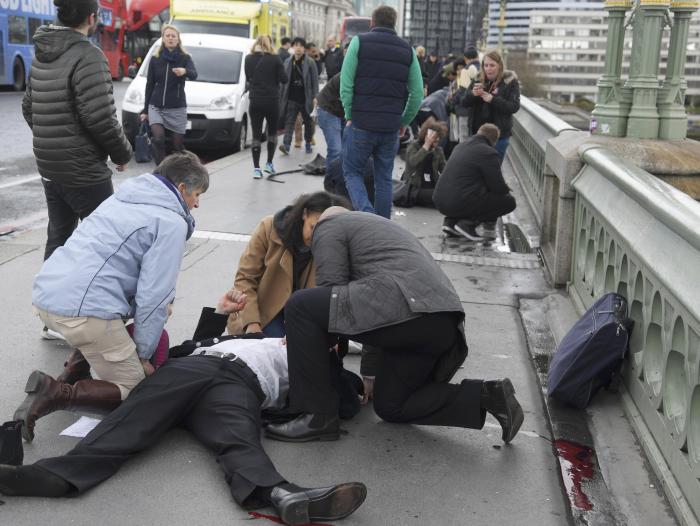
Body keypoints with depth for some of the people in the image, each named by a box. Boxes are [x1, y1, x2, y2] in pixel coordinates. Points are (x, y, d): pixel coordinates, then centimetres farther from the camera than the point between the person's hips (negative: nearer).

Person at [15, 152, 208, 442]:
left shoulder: (124, 197, 21)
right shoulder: (171, 222, -4)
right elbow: (153, 295, -8)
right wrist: (143, 355, 2)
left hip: (45, 293, 9)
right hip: (83, 308, -9)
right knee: (134, 388, 5)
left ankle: (73, 371, 19)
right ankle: (57, 394, -13)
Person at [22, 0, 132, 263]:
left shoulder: (41, 55, 10)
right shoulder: (88, 56, -16)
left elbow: (28, 107, 16)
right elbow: (100, 118, -21)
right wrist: (122, 154, -6)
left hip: (49, 168, 8)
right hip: (83, 170, -8)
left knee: (58, 238, 16)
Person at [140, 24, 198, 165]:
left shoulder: (185, 58, 0)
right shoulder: (155, 59, 5)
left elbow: (194, 75, -21)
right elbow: (149, 85, 9)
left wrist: (185, 72, -45)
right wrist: (145, 110, 8)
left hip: (177, 108, 0)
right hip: (156, 106, 1)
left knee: (178, 144, 1)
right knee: (158, 138, -20)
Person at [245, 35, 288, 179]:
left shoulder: (249, 59, -2)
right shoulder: (275, 59, -8)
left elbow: (248, 78, 10)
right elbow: (284, 79, -6)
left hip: (255, 101, 1)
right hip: (272, 101, -1)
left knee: (256, 135, 4)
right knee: (272, 132, 17)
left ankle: (256, 168, 1)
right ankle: (269, 164, 18)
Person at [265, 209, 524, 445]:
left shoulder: (328, 226, 14)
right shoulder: (381, 226, 39)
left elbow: (331, 288, 0)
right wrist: (370, 372, 46)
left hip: (407, 308, -9)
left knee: (300, 306, -4)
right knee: (390, 406, 22)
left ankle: (319, 416, -2)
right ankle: (485, 396, 9)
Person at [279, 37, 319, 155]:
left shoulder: (310, 63, -4)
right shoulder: (287, 62, 6)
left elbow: (315, 81, -6)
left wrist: (315, 96, -14)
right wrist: (282, 97, 7)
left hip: (305, 99, -2)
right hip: (292, 98, 2)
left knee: (308, 122, 13)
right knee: (289, 121, -9)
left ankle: (308, 143, 28)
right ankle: (286, 145, -18)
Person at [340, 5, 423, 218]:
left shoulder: (359, 42, 0)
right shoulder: (407, 49, 9)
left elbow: (346, 84, -7)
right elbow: (417, 93, 4)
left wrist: (349, 115, 1)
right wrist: (404, 122, 13)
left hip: (361, 124, -3)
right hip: (391, 128, 3)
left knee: (352, 173, 10)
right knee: (384, 179, 13)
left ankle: (366, 215, -12)